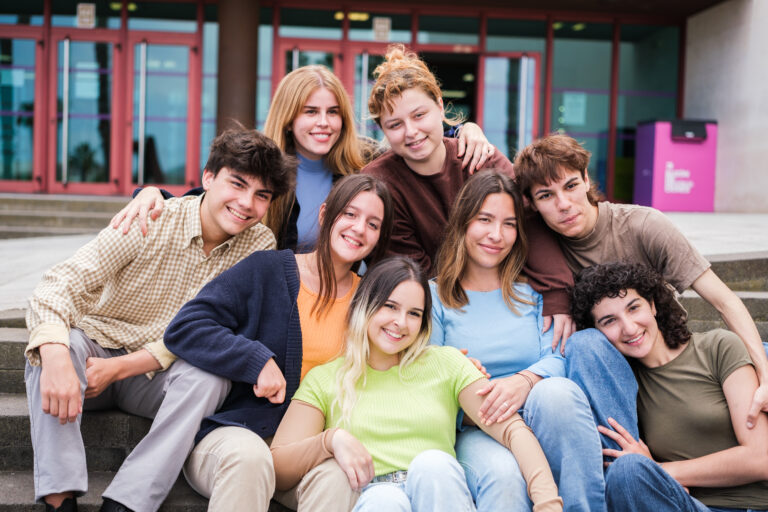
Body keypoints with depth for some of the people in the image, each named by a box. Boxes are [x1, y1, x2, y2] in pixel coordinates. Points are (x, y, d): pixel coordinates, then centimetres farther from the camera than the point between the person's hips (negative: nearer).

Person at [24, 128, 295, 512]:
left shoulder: (260, 246, -7)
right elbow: (61, 284, -22)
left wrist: (119, 368, -20)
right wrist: (55, 358, -42)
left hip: (159, 376, 1)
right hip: (98, 351, -1)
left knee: (208, 374, -30)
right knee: (55, 343, -31)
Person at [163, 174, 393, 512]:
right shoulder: (266, 270, 0)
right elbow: (183, 329, -7)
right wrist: (258, 361, -15)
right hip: (231, 432, -2)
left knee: (336, 475, -33)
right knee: (249, 456, -38)